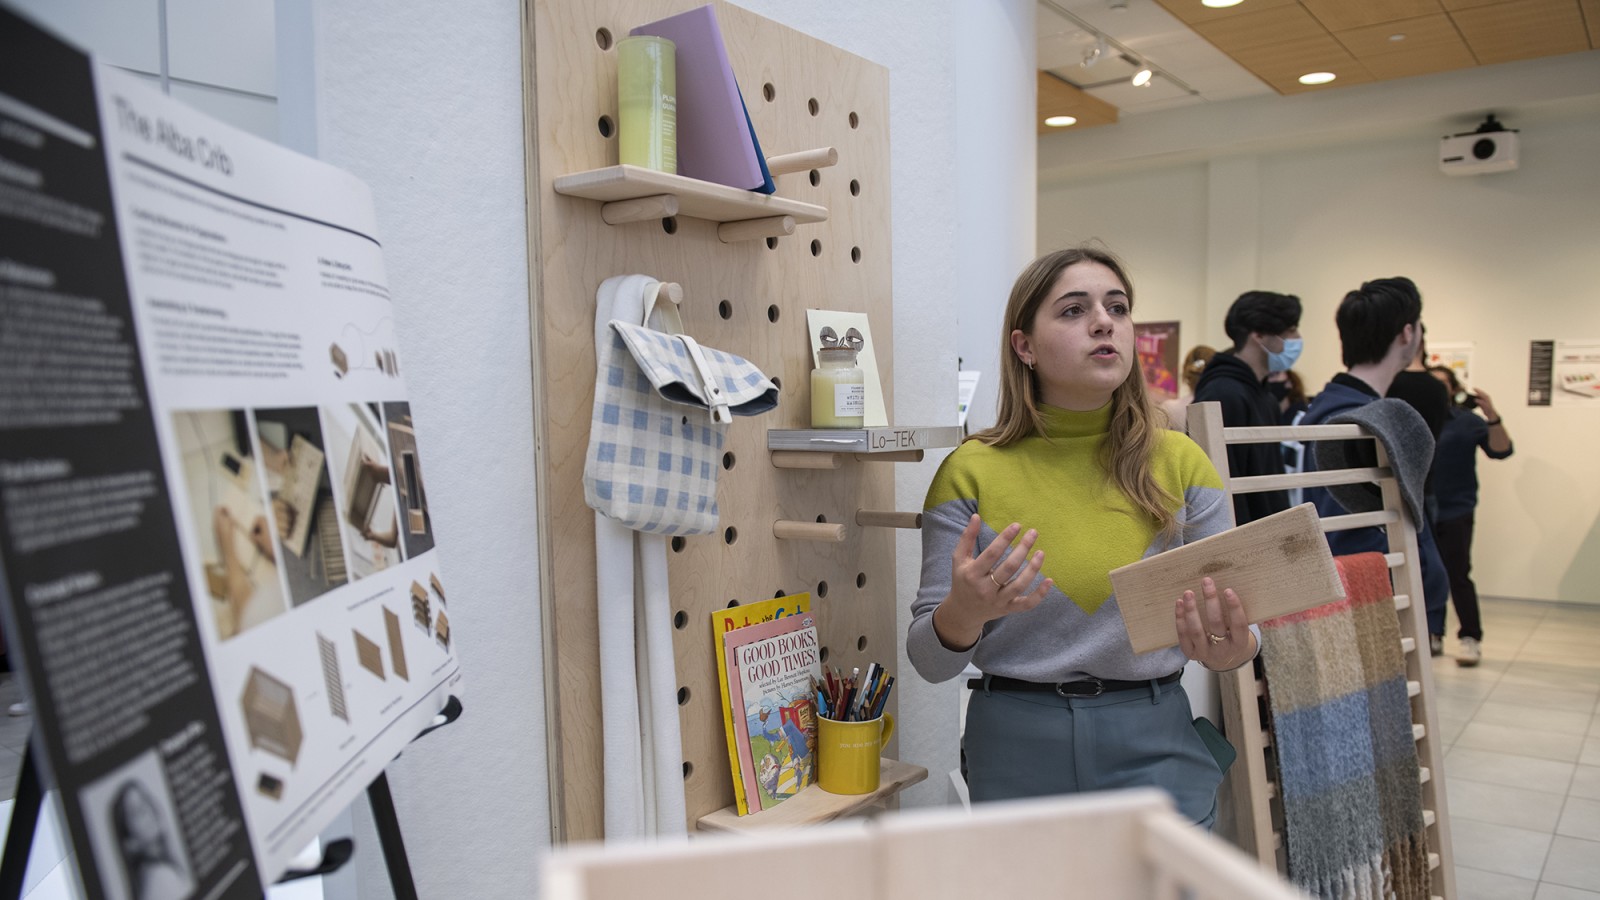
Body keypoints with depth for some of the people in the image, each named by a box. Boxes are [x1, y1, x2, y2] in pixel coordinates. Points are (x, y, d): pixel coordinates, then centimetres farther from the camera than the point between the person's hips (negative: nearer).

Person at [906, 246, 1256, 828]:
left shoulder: (1180, 463, 1)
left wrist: (1231, 649, -19)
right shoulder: (971, 472, -4)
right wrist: (964, 612, -25)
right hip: (1017, 743, -1)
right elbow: (929, 661, -3)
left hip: (1154, 742, 1)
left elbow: (1237, 618, 5)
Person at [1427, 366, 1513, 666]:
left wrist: (1493, 417, -24)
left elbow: (1501, 450, -10)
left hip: (1454, 512, -3)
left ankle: (1471, 639, 4)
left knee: (1457, 575, -5)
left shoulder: (1466, 421, -1)